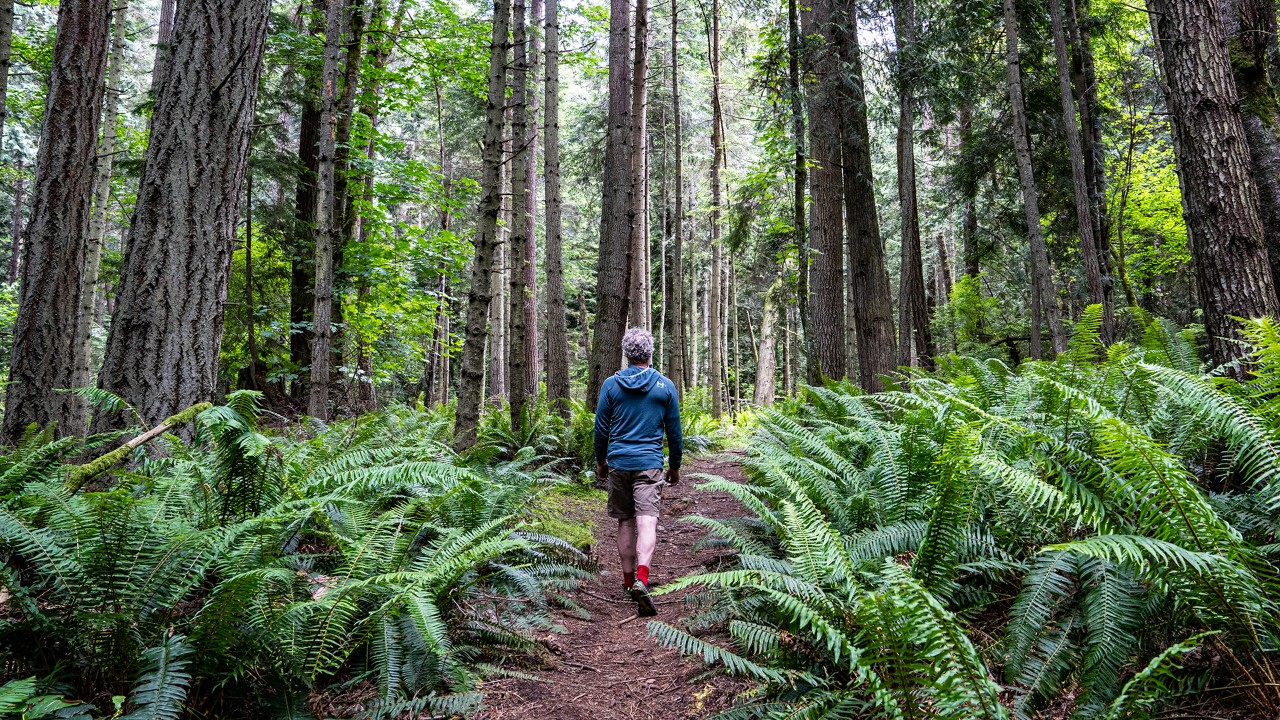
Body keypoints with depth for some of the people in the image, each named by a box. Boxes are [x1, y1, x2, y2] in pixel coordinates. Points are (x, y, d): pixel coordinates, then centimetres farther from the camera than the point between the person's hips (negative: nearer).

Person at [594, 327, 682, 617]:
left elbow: (601, 428, 6)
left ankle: (629, 579, 23)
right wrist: (675, 466, 18)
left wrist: (600, 461, 19)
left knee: (625, 522, 13)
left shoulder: (611, 385, 2)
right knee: (647, 521, -8)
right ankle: (641, 580, -25)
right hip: (650, 463, -1)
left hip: (618, 463, 2)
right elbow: (674, 430, 7)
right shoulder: (666, 386, 2)